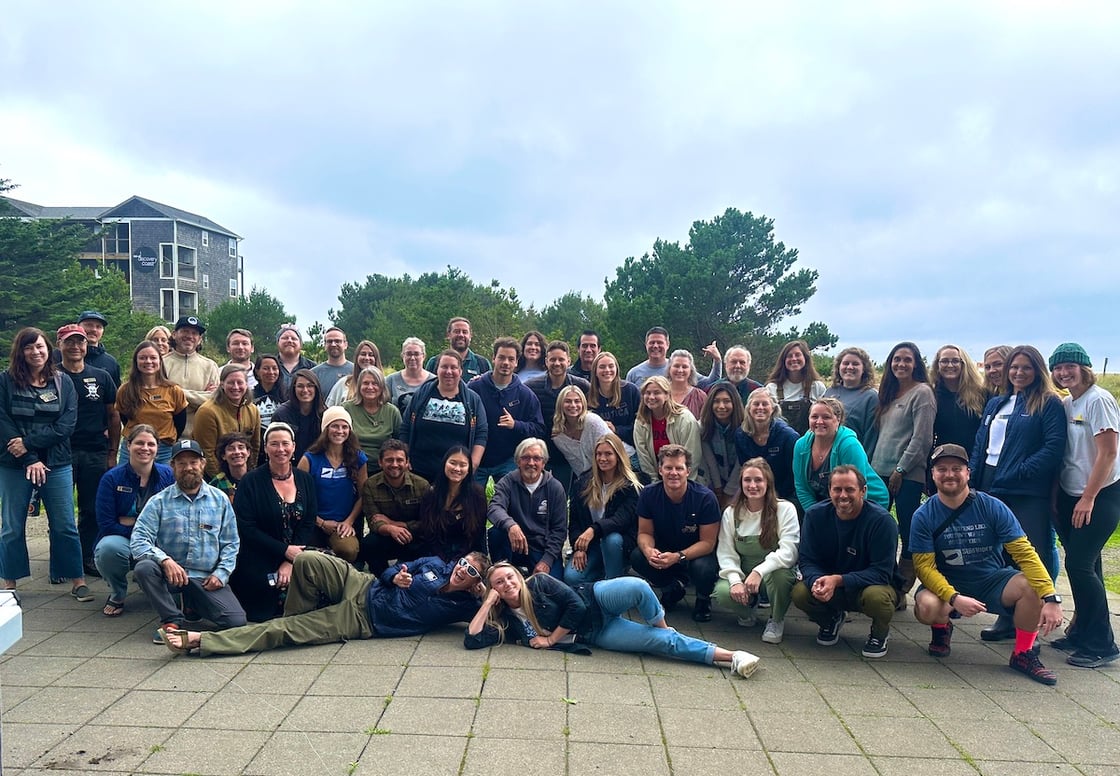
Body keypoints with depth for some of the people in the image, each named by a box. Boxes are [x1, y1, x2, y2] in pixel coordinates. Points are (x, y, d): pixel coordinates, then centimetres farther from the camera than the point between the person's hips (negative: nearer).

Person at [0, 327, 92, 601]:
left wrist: (28, 442, -15)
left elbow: (66, 425, -4)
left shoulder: (64, 382, 5)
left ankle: (77, 581, 10)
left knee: (65, 526, 3)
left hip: (57, 465, 1)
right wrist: (30, 460, -12)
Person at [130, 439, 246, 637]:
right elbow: (138, 540, -7)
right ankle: (173, 620, -13)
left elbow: (231, 543, 11)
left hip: (207, 580, 1)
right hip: (170, 576, -1)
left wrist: (221, 573, -5)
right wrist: (165, 560, -24)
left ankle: (196, 604, 11)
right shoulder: (159, 501, 3)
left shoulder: (220, 500, 9)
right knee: (144, 568, -33)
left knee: (236, 620, -20)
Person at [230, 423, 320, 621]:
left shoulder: (305, 480, 8)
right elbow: (246, 528, -10)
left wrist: (290, 562, -11)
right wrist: (285, 551, -14)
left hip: (297, 556, 3)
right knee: (263, 616, -14)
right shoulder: (251, 481, -3)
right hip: (259, 561, -3)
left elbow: (308, 524, 2)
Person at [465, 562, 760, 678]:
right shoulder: (504, 620, -1)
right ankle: (729, 655, -11)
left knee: (636, 587, -37)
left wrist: (551, 638, -11)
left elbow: (576, 606, -15)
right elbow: (472, 641, -11)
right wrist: (487, 603, -16)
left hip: (596, 605, -1)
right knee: (660, 642, -16)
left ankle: (664, 627, -7)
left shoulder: (539, 583, -10)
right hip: (593, 636, 2)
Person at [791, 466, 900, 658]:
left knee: (876, 596, -38)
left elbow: (881, 572, -24)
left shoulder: (882, 520, -21)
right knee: (800, 592, -26)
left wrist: (838, 580, -36)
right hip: (829, 584, 3)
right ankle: (830, 620, 10)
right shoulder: (815, 515, -10)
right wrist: (817, 581, -34)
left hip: (873, 585, -3)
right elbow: (806, 560, -10)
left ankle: (880, 632, 1)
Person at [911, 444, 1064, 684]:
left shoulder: (992, 507, -11)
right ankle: (941, 629, 7)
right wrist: (954, 598, -31)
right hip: (947, 585, -1)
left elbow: (1024, 553, -16)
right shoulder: (924, 516, -11)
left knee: (1031, 586, -29)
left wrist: (1051, 598, -28)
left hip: (992, 581, 1)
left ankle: (1023, 654, -3)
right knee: (927, 606, -34)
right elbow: (924, 566, -14)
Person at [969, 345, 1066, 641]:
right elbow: (980, 444, 17)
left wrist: (1019, 472, -17)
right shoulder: (995, 404, 18)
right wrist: (973, 481, 5)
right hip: (991, 488, 6)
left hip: (1028, 494, -6)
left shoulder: (1049, 404, -2)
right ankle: (1006, 618, 20)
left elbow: (1054, 447, -12)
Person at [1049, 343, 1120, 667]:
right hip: (1071, 495, 7)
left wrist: (1088, 498, -17)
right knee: (1085, 565, 12)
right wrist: (1056, 495, 7)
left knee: (1079, 564, -10)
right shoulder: (1065, 404, 9)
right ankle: (1081, 633, 21)